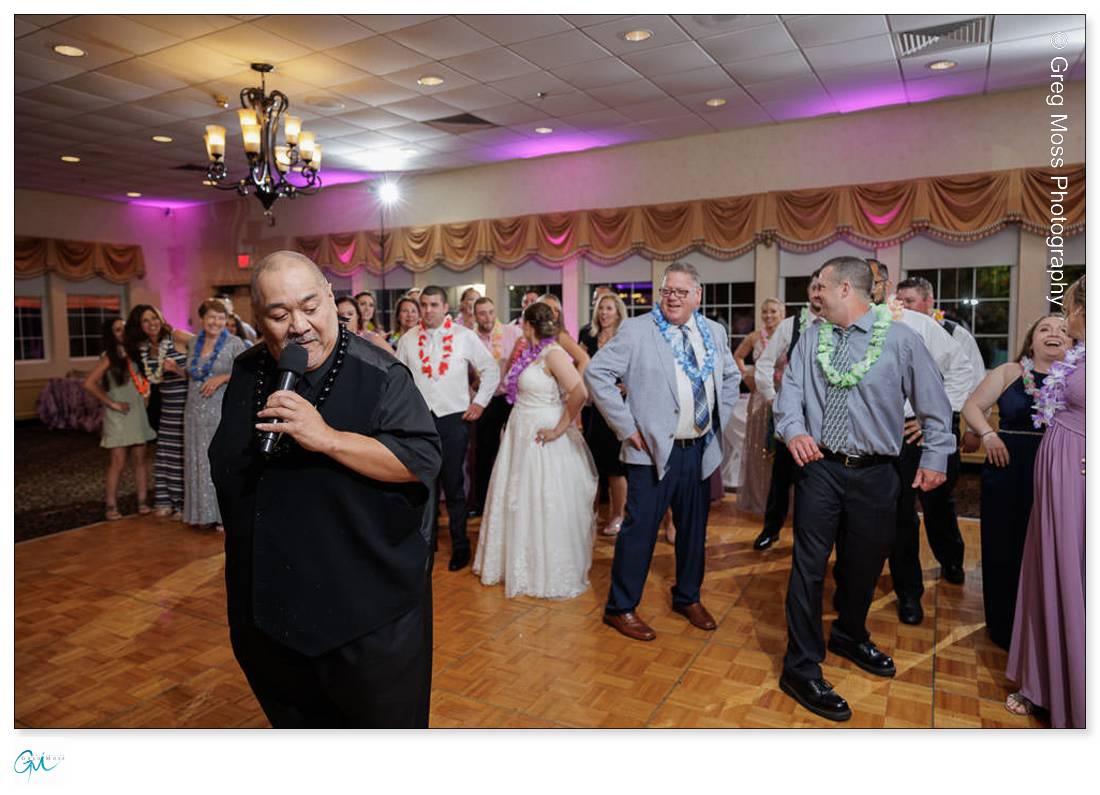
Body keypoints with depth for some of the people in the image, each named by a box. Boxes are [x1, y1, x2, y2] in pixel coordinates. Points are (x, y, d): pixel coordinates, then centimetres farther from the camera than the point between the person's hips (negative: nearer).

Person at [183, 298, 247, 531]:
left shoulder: (234, 343, -4)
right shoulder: (194, 343, 10)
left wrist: (222, 377, -17)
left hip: (222, 411, -5)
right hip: (195, 412, 5)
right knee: (198, 462, 9)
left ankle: (225, 513, 9)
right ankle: (205, 512, 20)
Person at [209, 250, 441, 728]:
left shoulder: (380, 376, -17)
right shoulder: (247, 374, 4)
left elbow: (421, 459, -25)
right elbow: (224, 472, 18)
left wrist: (327, 438, -32)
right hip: (268, 607, 6)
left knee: (384, 721, 13)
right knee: (292, 722, 27)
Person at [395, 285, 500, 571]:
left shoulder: (465, 336, -2)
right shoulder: (408, 339, 5)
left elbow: (492, 370, 4)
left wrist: (479, 402, 0)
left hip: (454, 418, -2)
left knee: (453, 485, 2)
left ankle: (460, 546, 16)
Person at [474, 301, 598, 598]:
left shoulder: (553, 354, -17)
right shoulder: (531, 354, 9)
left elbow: (579, 393, -27)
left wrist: (560, 428, -23)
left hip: (542, 438, -9)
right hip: (521, 435, 9)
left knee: (545, 504, 3)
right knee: (520, 501, 18)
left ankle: (553, 575, 20)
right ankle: (521, 564, 36)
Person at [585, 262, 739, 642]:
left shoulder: (714, 333, 8)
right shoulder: (636, 330, -9)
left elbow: (731, 376, 23)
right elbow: (596, 372, -12)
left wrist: (720, 419, 12)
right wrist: (626, 426, -13)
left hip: (701, 450, 6)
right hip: (655, 450, -5)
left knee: (694, 528, 16)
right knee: (640, 529, -1)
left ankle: (688, 598, 36)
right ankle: (620, 608, 16)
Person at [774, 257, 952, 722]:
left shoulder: (899, 338, -2)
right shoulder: (811, 338, 4)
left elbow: (934, 403, 4)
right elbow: (791, 389, -2)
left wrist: (934, 458, 4)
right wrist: (793, 430, -21)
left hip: (876, 474, 0)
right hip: (819, 468, 0)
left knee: (864, 565, 16)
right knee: (809, 565, -1)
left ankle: (850, 636, 43)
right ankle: (801, 670, 10)